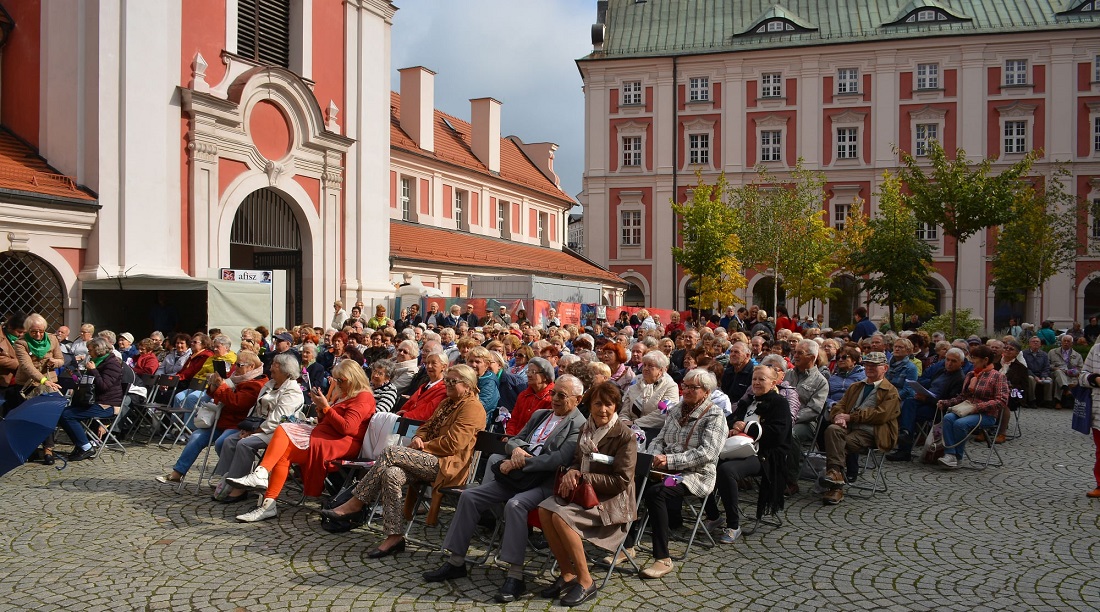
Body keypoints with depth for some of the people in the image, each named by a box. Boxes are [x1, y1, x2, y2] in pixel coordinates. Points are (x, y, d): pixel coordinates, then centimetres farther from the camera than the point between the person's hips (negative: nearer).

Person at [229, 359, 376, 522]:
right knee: (283, 430, -11)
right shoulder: (343, 394, 23)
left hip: (341, 443, -9)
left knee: (284, 451, -17)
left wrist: (326, 407, -13)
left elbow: (346, 427, -17)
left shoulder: (363, 398, -6)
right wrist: (320, 407, 3)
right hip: (323, 435, 9)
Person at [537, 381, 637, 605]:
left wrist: (583, 477, -19)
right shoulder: (586, 429, 6)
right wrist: (571, 472, -8)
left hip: (612, 500, -7)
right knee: (544, 510, -19)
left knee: (561, 516, -28)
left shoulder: (625, 436, -14)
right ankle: (567, 574, -5)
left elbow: (621, 480, -17)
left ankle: (585, 581, -14)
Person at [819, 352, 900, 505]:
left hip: (869, 432, -4)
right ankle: (836, 472, -42)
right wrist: (838, 416, -7)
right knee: (832, 429, -30)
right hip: (849, 427, 5)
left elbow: (880, 415, -8)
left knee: (843, 445, -30)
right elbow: (839, 406, 19)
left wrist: (850, 416, -11)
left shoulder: (890, 392, 8)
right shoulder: (855, 387, 29)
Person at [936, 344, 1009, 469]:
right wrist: (945, 402, 6)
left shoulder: (998, 377, -2)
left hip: (986, 415, -6)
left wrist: (976, 407, -20)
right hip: (966, 411, 6)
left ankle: (957, 456, -16)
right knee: (948, 417, -26)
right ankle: (950, 454, -33)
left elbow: (1001, 401, -12)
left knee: (960, 423, -32)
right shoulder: (970, 375, 18)